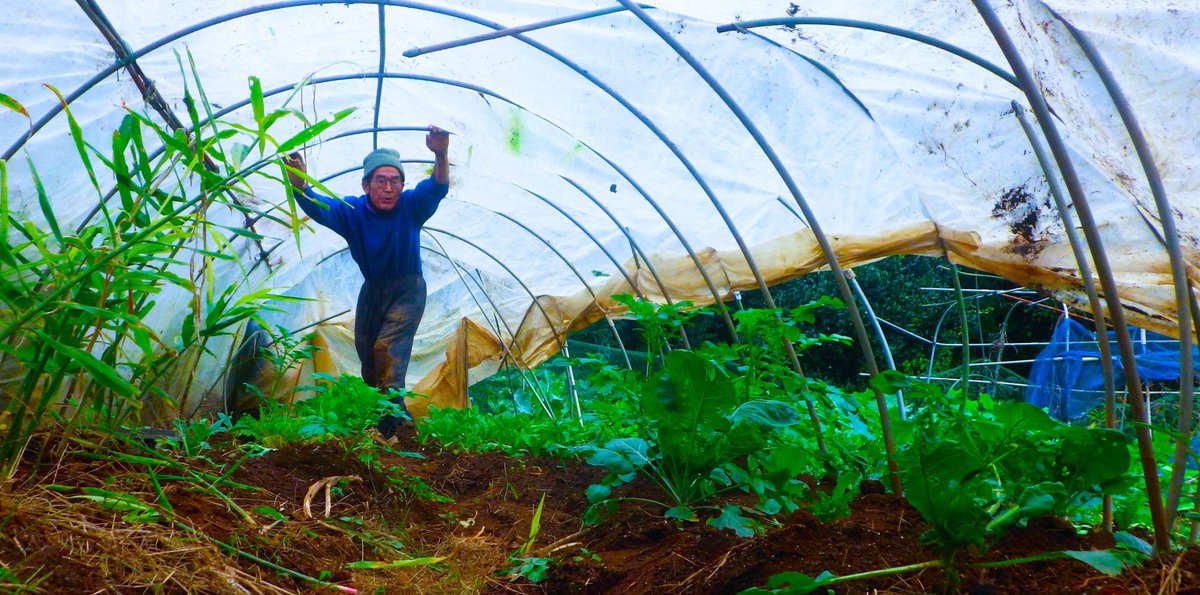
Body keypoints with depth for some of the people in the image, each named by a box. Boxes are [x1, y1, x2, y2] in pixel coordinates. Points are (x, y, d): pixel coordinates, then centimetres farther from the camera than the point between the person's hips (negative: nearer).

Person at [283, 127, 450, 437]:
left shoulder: (411, 206, -19)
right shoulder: (352, 210, -15)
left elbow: (436, 188, -38)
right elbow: (317, 207, -33)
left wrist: (441, 156, -59)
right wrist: (299, 185, -55)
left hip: (408, 290, -4)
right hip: (372, 289, 4)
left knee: (388, 350, -22)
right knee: (366, 352, 14)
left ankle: (389, 428, -15)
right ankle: (398, 413, 36)